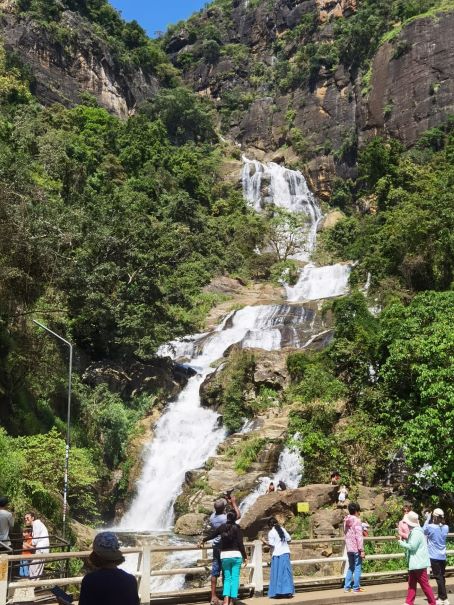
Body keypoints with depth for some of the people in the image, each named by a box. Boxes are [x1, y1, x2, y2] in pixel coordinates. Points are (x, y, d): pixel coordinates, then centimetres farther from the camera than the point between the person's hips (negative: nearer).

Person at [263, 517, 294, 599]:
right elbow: (289, 540, 9)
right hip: (286, 553, 5)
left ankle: (276, 593, 1)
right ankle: (288, 591, 5)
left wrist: (264, 541, 2)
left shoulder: (271, 532, -6)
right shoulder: (282, 529, 9)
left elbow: (271, 544, -12)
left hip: (277, 554, -5)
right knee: (286, 572, 6)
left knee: (276, 573, 1)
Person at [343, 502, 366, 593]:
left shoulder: (346, 521, 10)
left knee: (350, 567, 15)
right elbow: (359, 536, -16)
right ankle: (356, 587, 5)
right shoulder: (357, 520, -13)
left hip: (349, 548, 7)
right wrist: (362, 550, -15)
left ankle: (347, 587, 15)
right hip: (356, 548, -7)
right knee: (357, 568, 2)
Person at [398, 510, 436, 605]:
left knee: (424, 584, -2)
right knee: (411, 584, 12)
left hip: (419, 563, -10)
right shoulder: (413, 531, 12)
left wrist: (401, 543, -13)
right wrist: (404, 540, 3)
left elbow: (412, 546, -24)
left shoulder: (416, 532, -20)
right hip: (414, 563, 10)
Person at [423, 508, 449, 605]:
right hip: (443, 556, 5)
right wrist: (429, 519, 9)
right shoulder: (446, 528, -1)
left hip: (434, 556, -5)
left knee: (438, 577, -1)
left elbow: (423, 531, 4)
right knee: (441, 576, 16)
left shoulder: (430, 527, -15)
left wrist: (428, 519, 7)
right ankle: (441, 596, 27)